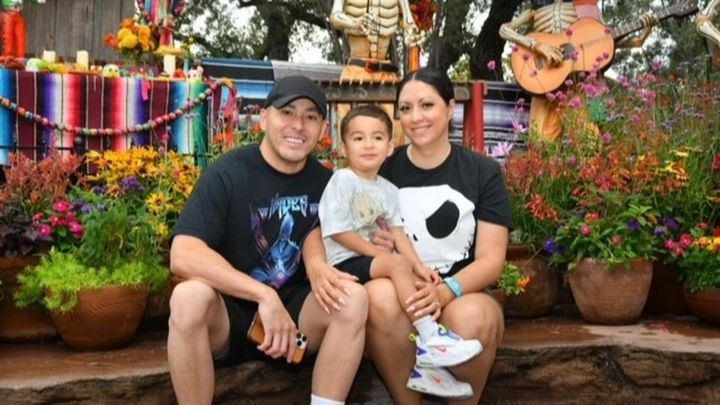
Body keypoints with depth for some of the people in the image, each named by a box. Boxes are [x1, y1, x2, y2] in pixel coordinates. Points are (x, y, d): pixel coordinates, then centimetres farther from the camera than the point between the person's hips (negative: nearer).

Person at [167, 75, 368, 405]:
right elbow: (182, 255, -25)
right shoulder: (228, 173, -14)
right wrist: (264, 296, -34)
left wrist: (317, 266, -19)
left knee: (353, 297, -23)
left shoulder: (324, 181, 1)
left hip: (291, 309, 4)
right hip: (228, 311, -3)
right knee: (189, 297, -35)